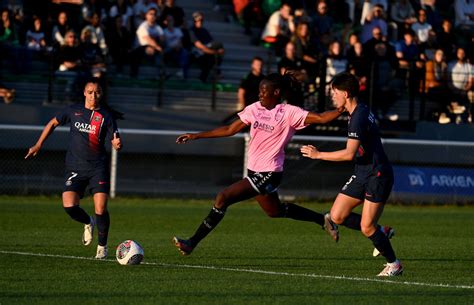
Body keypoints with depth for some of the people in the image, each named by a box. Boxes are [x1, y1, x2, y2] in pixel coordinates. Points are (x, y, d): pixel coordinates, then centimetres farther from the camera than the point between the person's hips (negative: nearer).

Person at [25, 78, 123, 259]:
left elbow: (115, 142, -1)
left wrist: (117, 144, -25)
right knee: (69, 206, -15)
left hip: (98, 167, -2)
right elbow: (53, 123, 19)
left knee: (101, 208, -14)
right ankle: (88, 223, 20)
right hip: (75, 167, 2)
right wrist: (38, 145, 18)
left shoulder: (107, 115, 0)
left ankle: (102, 246, 9)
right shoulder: (73, 111, 5)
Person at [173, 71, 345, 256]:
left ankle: (192, 243, -9)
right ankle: (323, 219, 35)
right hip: (255, 171, 8)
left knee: (223, 198, -16)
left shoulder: (289, 113, -11)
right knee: (274, 211, 22)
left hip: (268, 173, -8)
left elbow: (321, 118, -16)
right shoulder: (255, 109, 7)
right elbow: (230, 130, 11)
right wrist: (196, 136, 8)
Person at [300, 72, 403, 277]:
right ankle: (382, 232, 17)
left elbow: (349, 154, -27)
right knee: (337, 217, 2)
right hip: (362, 175, 10)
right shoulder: (360, 111, 10)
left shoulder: (359, 118, -21)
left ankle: (393, 264, 10)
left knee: (366, 227, -8)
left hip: (377, 175, -10)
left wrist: (318, 155, -20)